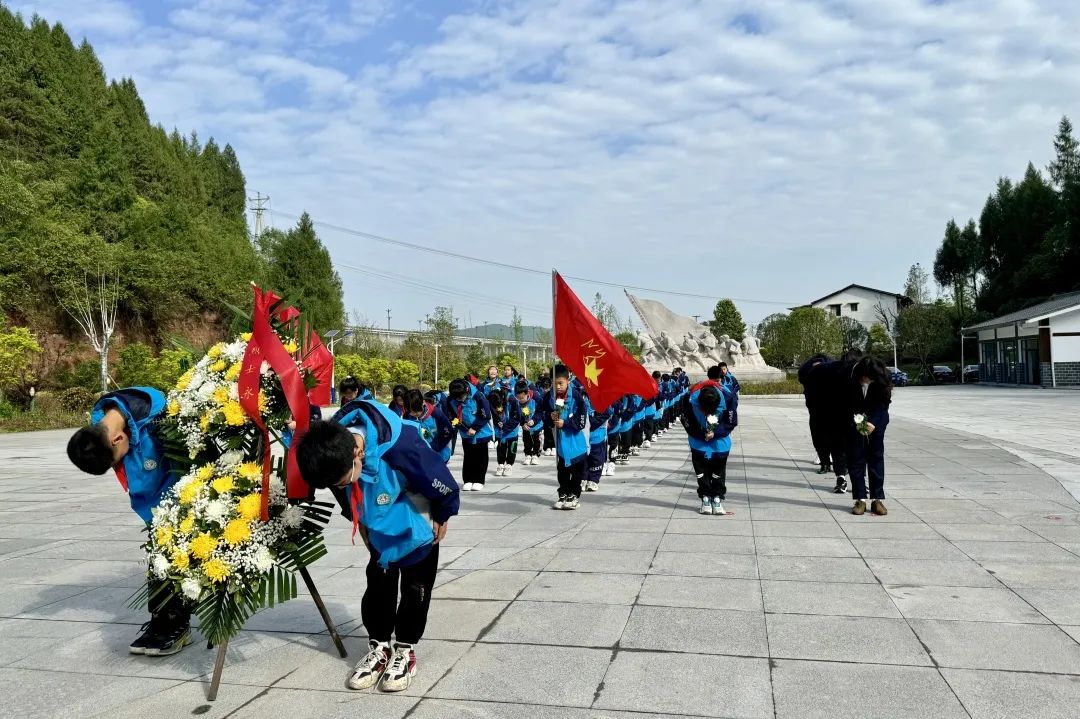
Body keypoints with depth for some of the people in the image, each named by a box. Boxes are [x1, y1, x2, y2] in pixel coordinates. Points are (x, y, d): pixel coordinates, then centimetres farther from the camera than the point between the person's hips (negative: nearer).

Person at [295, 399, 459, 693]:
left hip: (417, 529, -5)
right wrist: (361, 521, 12)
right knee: (378, 586, 9)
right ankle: (379, 647, 25)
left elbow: (443, 484, -26)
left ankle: (405, 650, 21)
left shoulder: (401, 449, -45)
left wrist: (442, 516, -9)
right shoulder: (335, 447, -24)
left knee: (415, 589, 6)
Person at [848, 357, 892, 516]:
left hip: (877, 421, 0)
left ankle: (877, 499, 7)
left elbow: (884, 402, -13)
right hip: (855, 421, 0)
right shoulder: (850, 376, -24)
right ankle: (860, 499, 4)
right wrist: (855, 422, -22)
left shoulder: (883, 379, -22)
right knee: (856, 460, -2)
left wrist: (873, 422, -25)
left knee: (876, 458, 2)